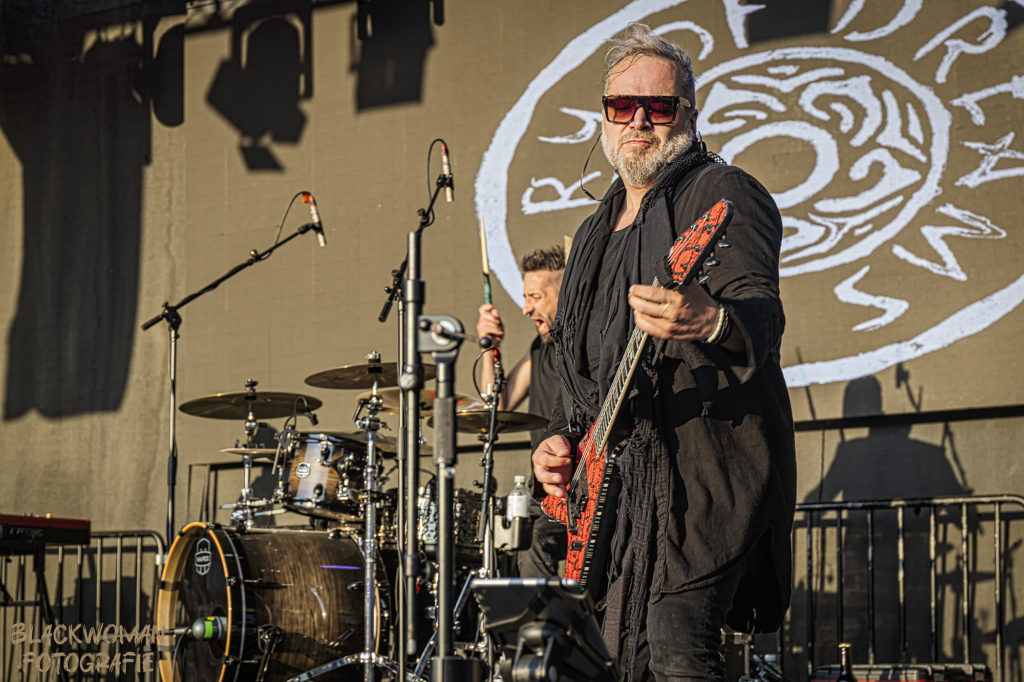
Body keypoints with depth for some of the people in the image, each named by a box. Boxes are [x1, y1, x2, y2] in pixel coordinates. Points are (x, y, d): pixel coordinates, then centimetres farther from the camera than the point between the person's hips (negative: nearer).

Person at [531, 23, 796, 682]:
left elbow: (762, 311, -23)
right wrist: (562, 437, 9)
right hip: (624, 475, 8)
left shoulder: (722, 194, -5)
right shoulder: (596, 232, 20)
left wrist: (711, 322, -46)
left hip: (708, 464, -8)